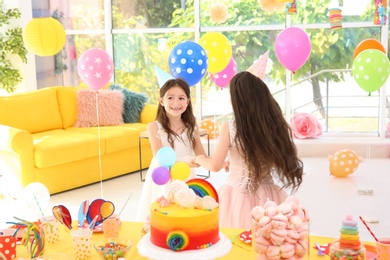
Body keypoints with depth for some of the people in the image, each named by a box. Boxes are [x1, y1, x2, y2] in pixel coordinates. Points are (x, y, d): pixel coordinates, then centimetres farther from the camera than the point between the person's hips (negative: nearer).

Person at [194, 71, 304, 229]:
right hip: (267, 196, 3)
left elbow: (215, 166, -5)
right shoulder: (275, 124, -3)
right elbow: (279, 160, 9)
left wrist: (200, 159, 17)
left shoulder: (230, 128, -12)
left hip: (238, 196, -3)